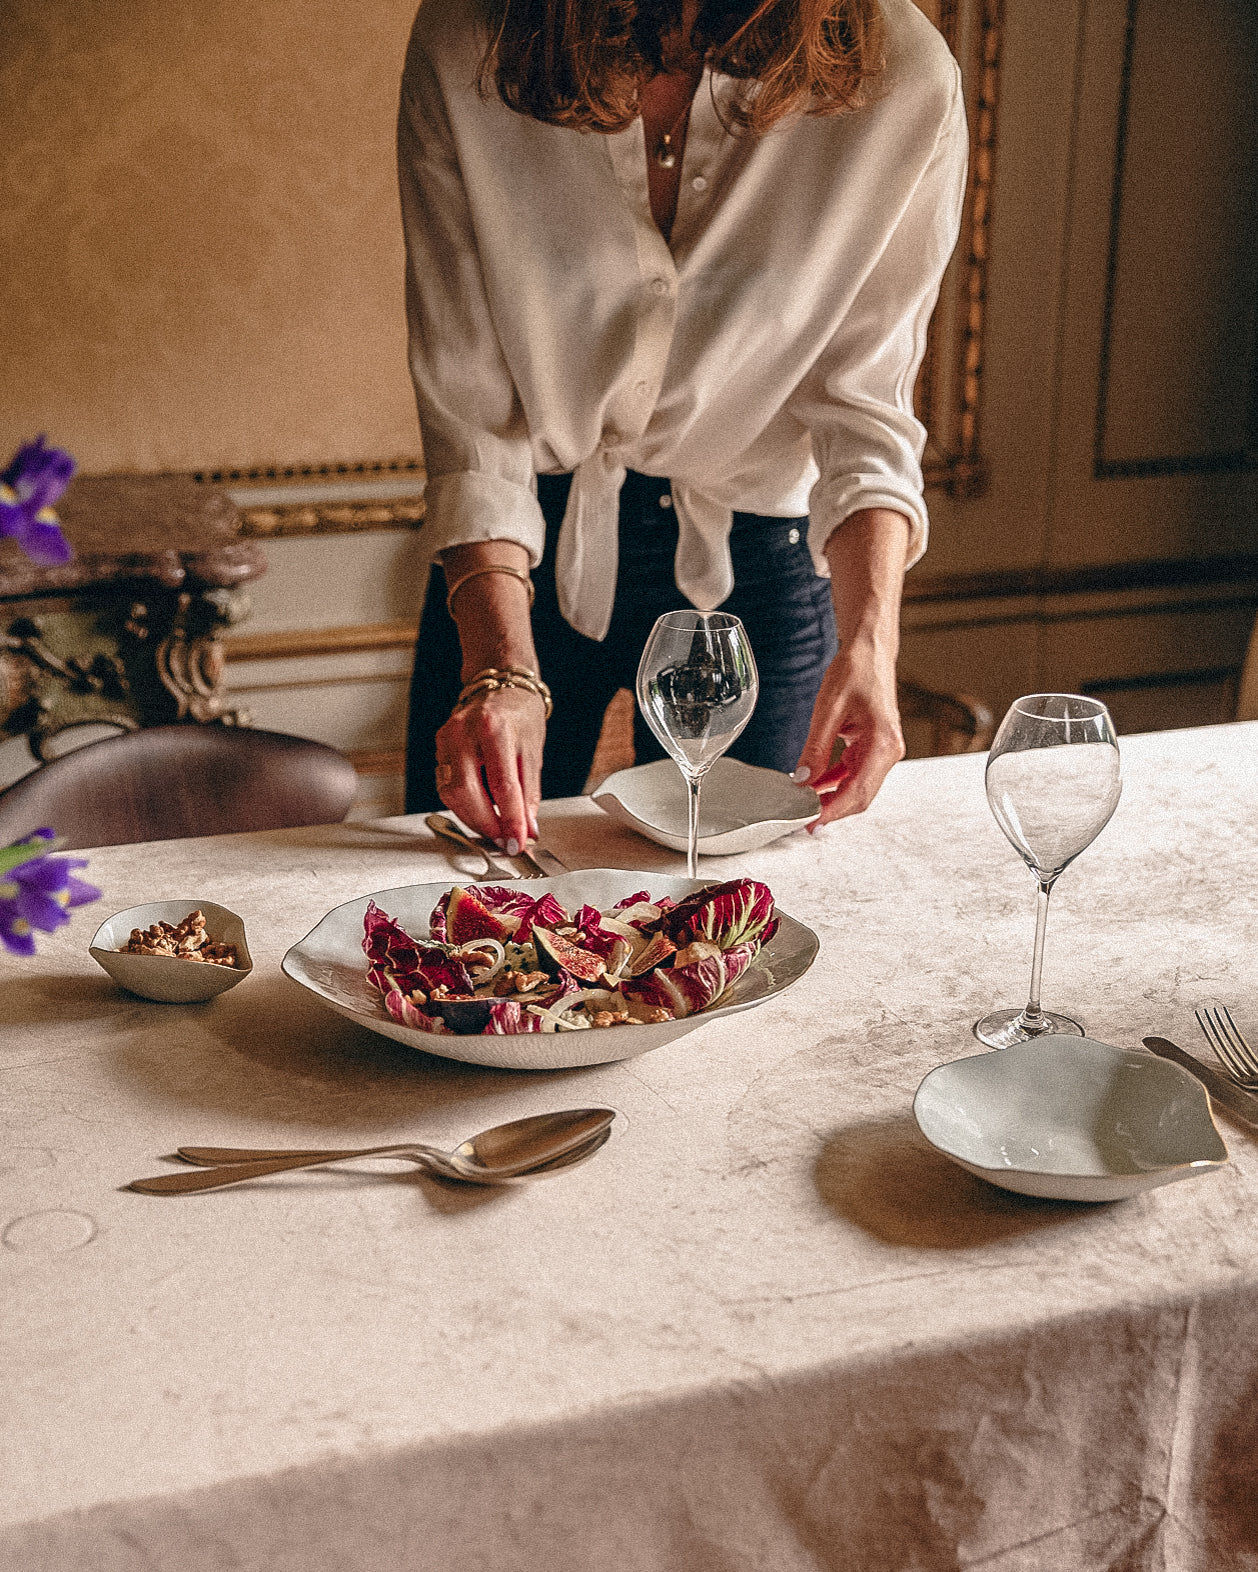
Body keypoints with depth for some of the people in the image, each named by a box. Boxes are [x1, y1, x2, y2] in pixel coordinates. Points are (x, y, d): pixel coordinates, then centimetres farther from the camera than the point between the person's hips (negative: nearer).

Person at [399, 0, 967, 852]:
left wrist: (870, 637, -26)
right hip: (523, 551, 1)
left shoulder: (900, 81, -18)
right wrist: (503, 666, -27)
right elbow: (470, 406, -17)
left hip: (747, 560, 0)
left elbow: (865, 408, -11)